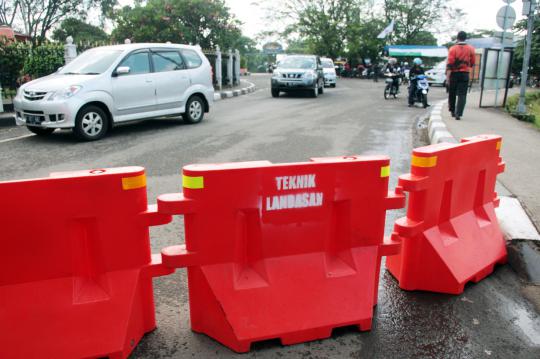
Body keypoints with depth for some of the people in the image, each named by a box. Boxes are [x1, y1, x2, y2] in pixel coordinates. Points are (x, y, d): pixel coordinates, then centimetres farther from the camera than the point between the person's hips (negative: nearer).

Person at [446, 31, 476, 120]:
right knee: (462, 95, -1)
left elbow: (449, 64, -12)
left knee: (452, 93, 14)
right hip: (465, 74, 1)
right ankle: (458, 114, -10)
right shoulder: (471, 49, 1)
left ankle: (452, 111, 24)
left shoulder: (453, 49, -7)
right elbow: (472, 63, 9)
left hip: (454, 74, -1)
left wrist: (447, 77, -12)